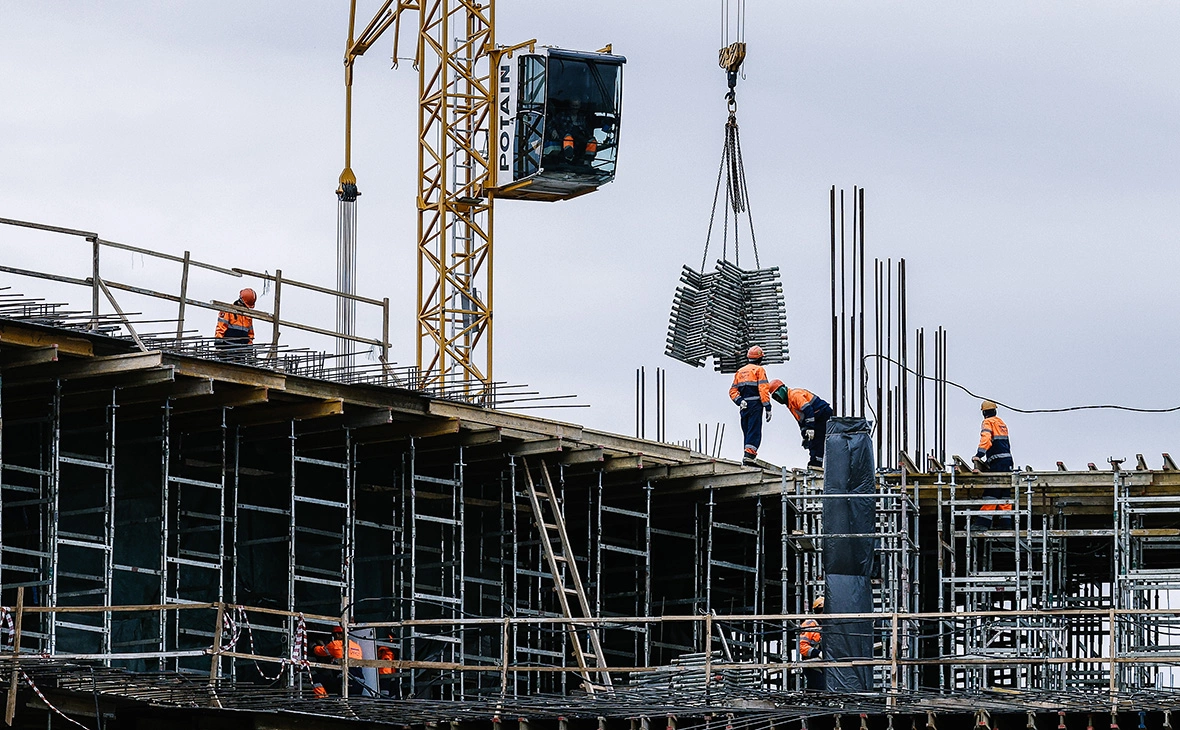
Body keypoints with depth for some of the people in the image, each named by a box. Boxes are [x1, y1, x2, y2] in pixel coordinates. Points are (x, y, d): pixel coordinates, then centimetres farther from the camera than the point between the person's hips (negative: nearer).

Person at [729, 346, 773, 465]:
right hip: (755, 404, -6)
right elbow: (763, 389, -10)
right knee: (754, 432, -12)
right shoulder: (759, 370, -1)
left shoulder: (740, 372, 19)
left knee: (747, 433, 11)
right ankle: (749, 455, -27)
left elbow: (733, 391, 11)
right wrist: (768, 407, -10)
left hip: (744, 406, 6)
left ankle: (747, 457, 7)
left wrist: (740, 401, -2)